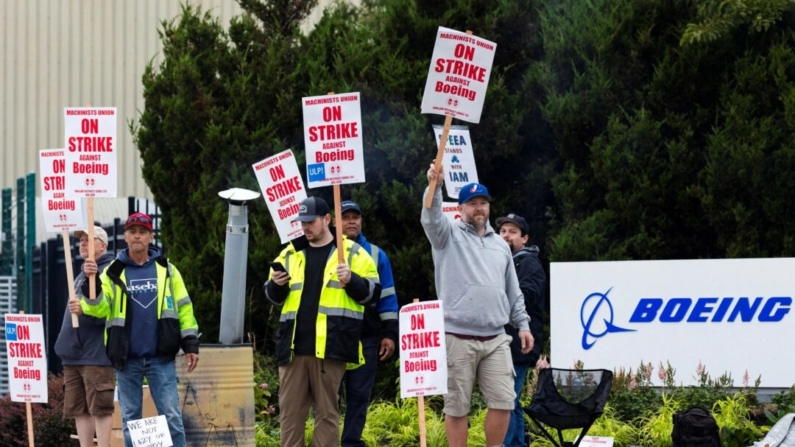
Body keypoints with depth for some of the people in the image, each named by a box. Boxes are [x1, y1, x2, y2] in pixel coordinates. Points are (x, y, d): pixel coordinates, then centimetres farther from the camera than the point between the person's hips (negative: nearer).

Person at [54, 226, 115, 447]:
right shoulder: (81, 275, 22)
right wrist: (65, 343, 19)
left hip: (96, 354, -9)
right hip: (74, 354, 9)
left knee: (100, 408, -7)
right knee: (79, 409, 8)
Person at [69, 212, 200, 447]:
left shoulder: (166, 269, 7)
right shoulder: (114, 272, 6)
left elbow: (183, 308, 7)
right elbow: (100, 308, -6)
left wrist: (190, 345, 1)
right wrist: (91, 282, -23)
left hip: (161, 357, -1)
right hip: (126, 359, 1)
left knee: (171, 416, -3)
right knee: (130, 418, 8)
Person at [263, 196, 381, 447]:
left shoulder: (352, 253, 5)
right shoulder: (290, 254, 16)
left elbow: (372, 292, 1)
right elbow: (272, 297, 20)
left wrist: (351, 281, -17)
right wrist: (276, 285, -2)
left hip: (330, 347, -4)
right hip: (293, 346, 4)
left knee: (327, 411, 0)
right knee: (290, 410, 4)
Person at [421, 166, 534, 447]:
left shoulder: (500, 244, 18)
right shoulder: (449, 235, 4)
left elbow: (513, 290, 22)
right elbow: (431, 218, -19)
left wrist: (522, 324, 15)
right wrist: (435, 187, -36)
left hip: (496, 339, 4)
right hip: (458, 338, -4)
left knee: (503, 402, -2)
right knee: (457, 405, 0)